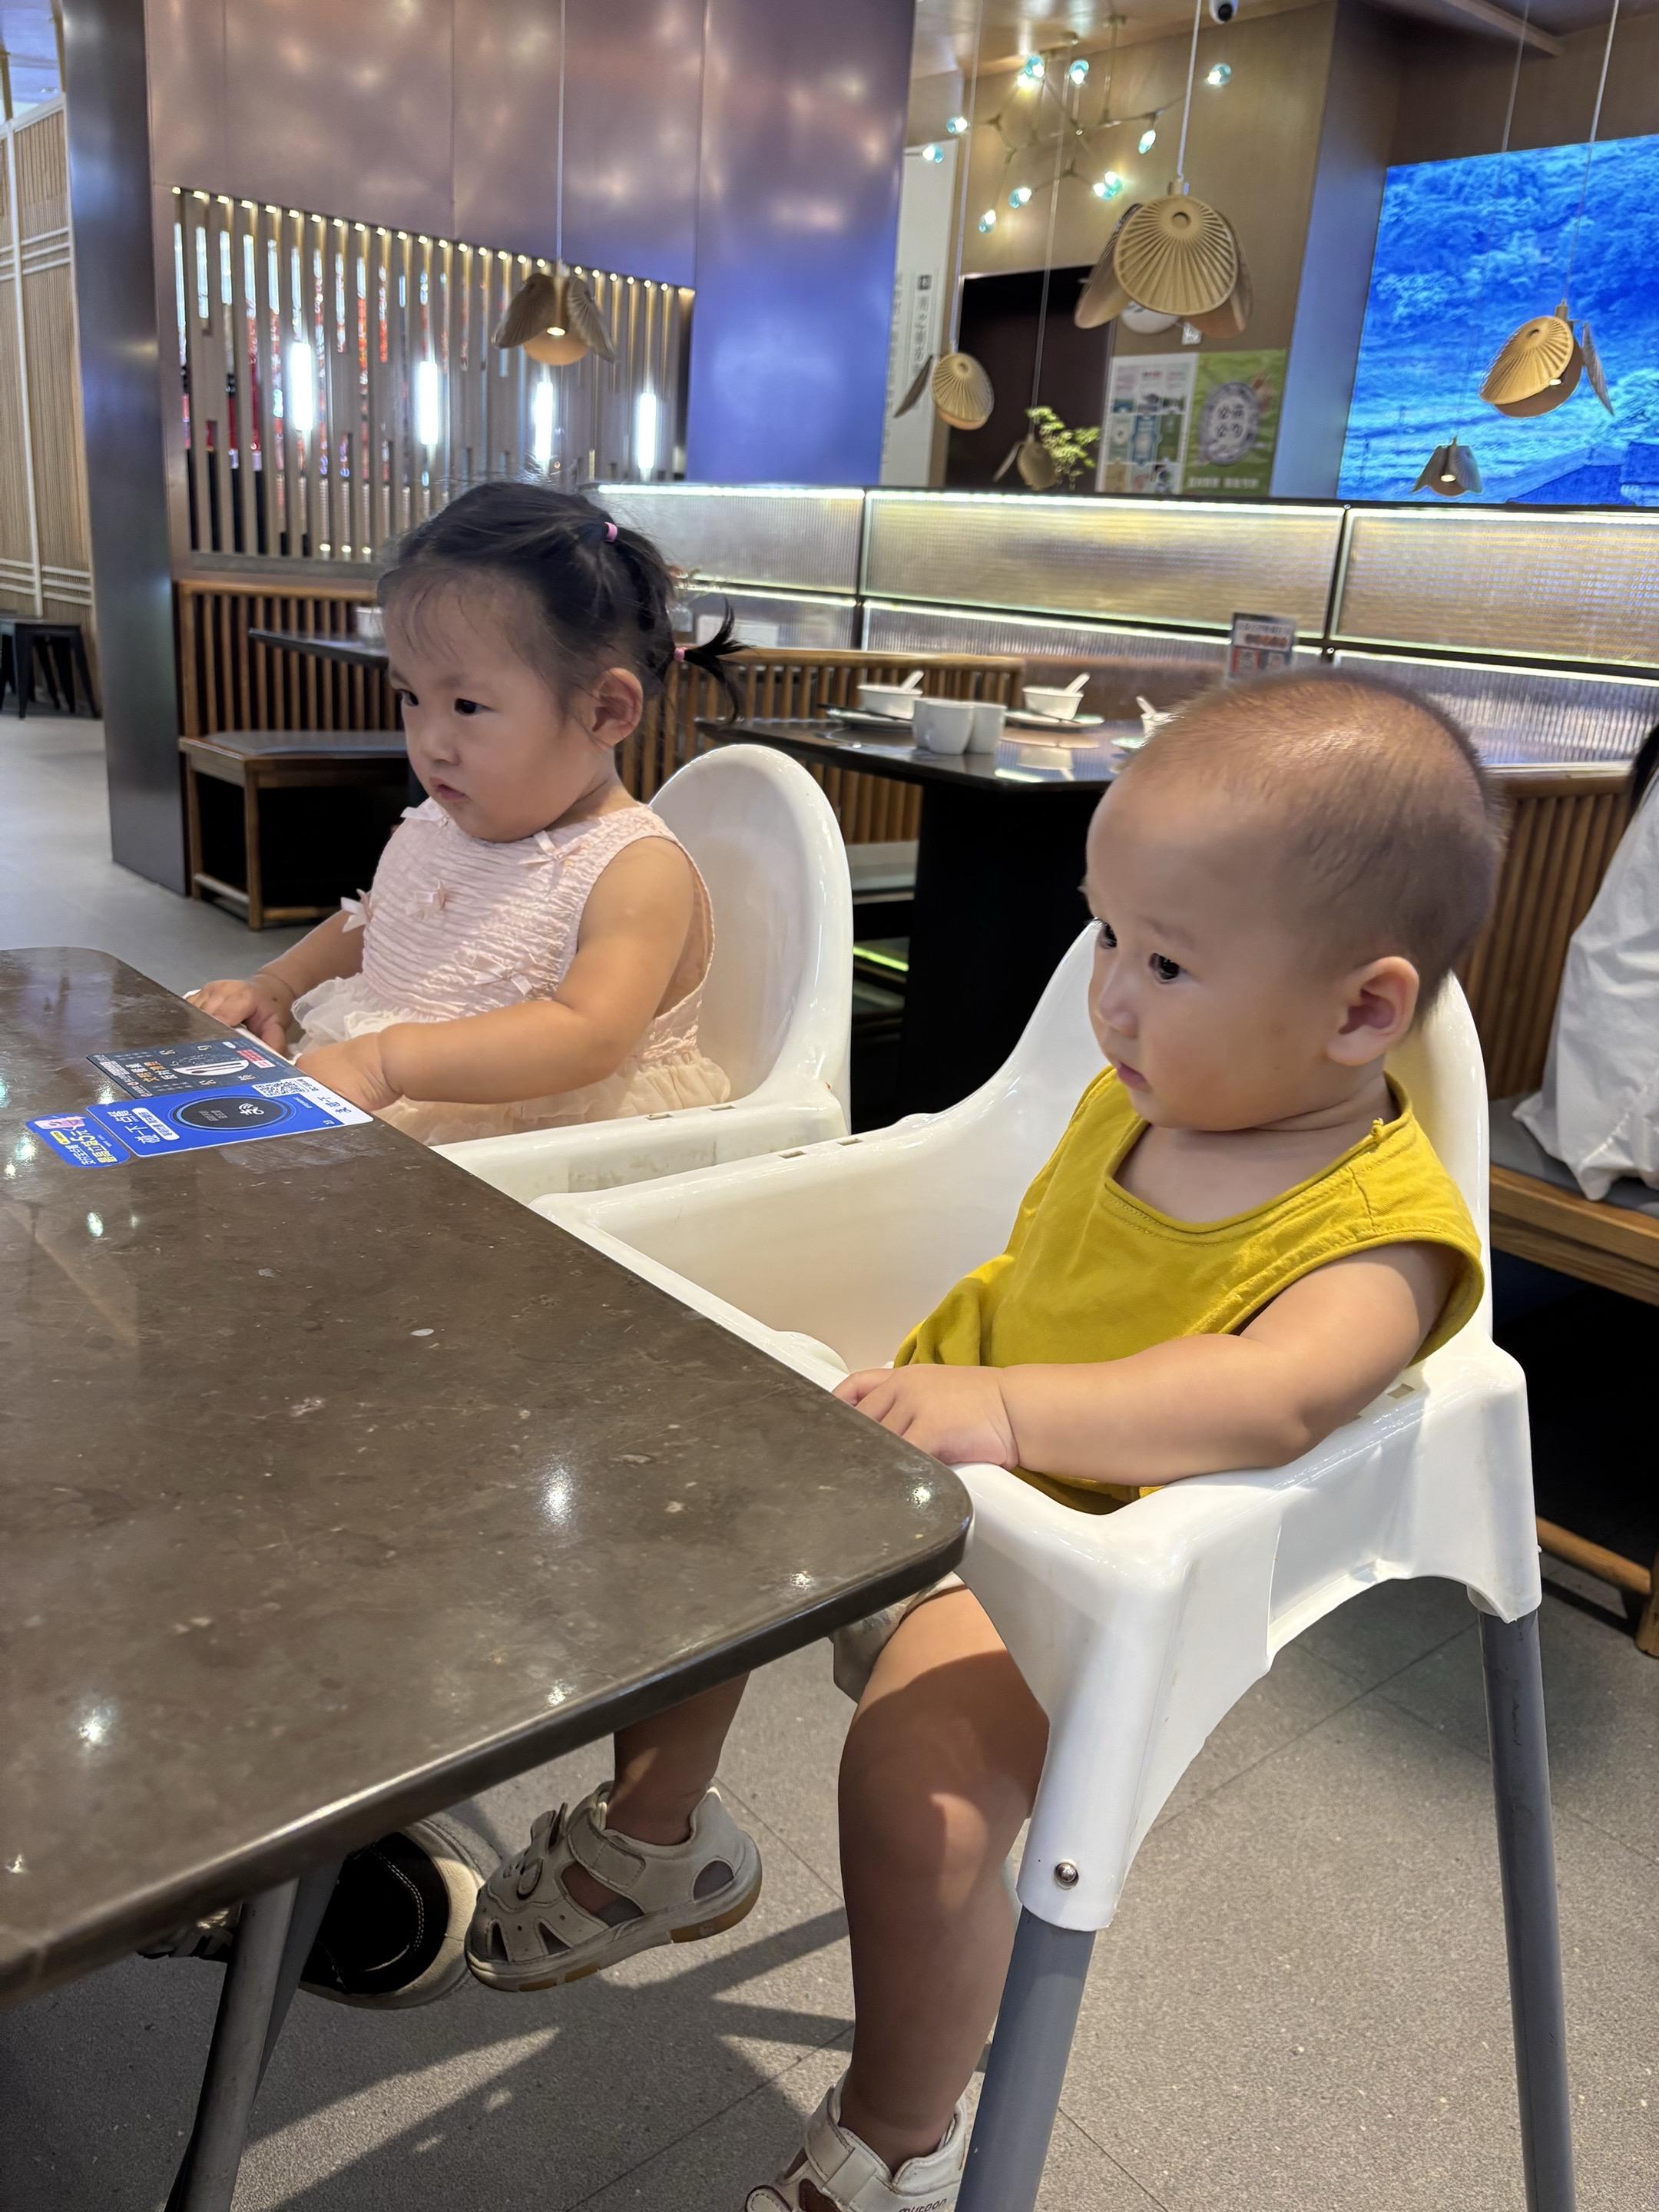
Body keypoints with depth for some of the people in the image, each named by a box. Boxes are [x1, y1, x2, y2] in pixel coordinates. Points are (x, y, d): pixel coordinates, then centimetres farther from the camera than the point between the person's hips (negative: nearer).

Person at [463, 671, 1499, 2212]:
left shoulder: (1380, 1231, -20)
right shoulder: (1135, 1097, 2)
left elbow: (1270, 1398, -40)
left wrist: (1006, 1409, -50)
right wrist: (925, 1383, 6)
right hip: (928, 1473, 8)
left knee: (919, 1790, -27)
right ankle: (653, 1838, 33)